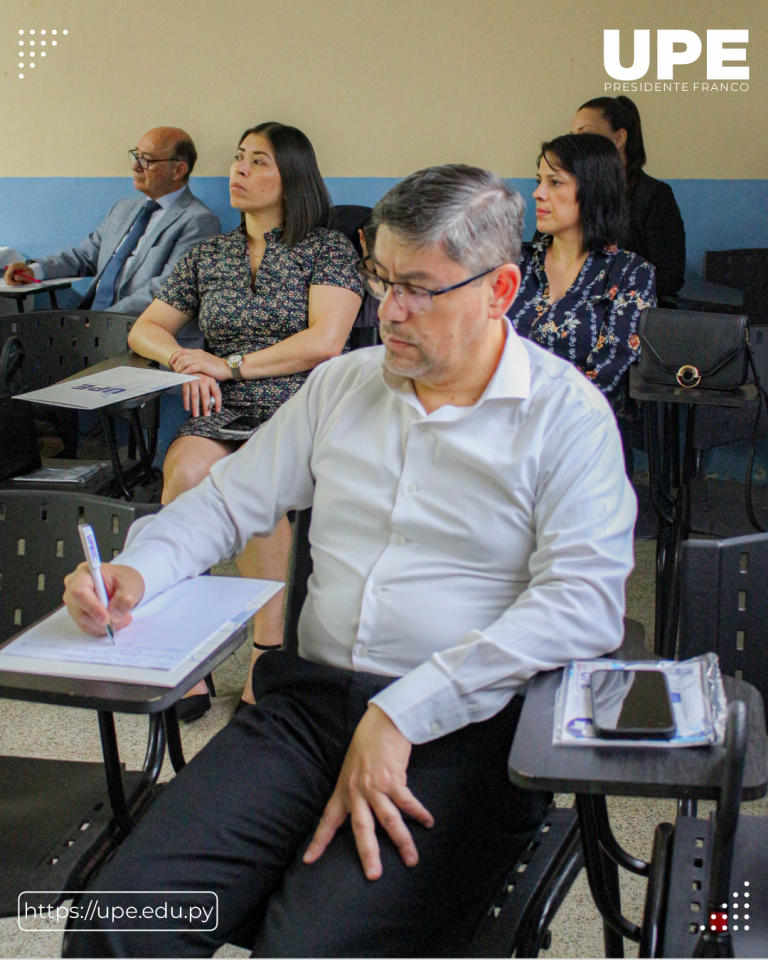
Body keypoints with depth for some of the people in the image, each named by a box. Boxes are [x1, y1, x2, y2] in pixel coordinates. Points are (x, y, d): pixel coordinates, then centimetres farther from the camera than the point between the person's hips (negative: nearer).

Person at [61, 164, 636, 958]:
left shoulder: (566, 413, -2)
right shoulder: (343, 385, 15)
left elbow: (584, 602, -14)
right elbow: (229, 501, 20)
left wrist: (401, 713, -19)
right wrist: (138, 568, -3)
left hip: (466, 728, -4)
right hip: (308, 703, 4)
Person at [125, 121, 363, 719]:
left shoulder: (327, 249, 7)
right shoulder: (209, 257, 21)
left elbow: (325, 341, -8)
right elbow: (145, 329, 24)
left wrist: (231, 365, -7)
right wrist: (187, 363, 1)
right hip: (223, 414, 4)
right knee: (186, 471, -32)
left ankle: (269, 654, -29)